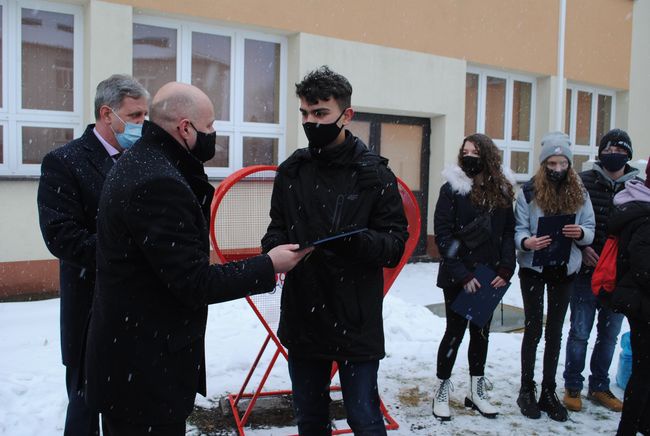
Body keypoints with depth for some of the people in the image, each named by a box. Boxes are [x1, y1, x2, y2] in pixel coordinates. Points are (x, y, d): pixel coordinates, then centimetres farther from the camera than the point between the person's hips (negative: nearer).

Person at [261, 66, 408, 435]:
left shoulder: (374, 174, -6)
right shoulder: (291, 171, 5)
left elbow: (395, 245, -8)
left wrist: (358, 241, -28)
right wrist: (275, 247, -11)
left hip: (357, 321, -4)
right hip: (302, 318, 4)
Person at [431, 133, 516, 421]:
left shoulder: (502, 191, 4)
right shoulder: (452, 188, -8)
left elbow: (508, 233, 6)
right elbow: (442, 234, -12)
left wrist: (505, 269, -7)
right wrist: (463, 274, -16)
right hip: (456, 277, -4)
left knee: (481, 331, 14)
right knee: (456, 330, 4)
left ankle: (476, 391, 28)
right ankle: (442, 391, 19)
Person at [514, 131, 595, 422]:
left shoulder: (579, 192, 2)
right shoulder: (529, 191, -7)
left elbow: (590, 229, 3)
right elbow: (518, 229, -9)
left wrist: (581, 233, -19)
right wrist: (526, 242, -30)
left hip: (564, 269, 3)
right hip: (533, 267, -3)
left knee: (555, 331, 10)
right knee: (533, 329, 2)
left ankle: (549, 392, 21)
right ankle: (527, 390, 16)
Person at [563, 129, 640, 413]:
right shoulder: (583, 181, -3)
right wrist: (581, 247, -12)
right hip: (586, 272, -2)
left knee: (609, 335, 14)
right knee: (579, 333, 5)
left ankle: (599, 387, 30)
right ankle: (573, 387, 20)